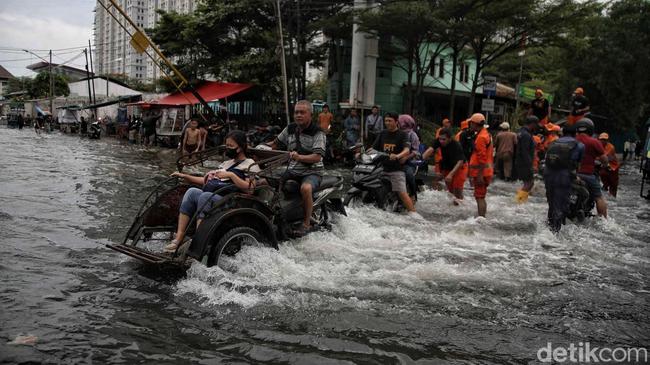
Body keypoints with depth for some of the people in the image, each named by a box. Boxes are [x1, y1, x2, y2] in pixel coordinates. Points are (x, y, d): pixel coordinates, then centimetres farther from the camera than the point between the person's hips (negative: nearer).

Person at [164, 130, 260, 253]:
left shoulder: (250, 165, 8)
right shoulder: (226, 163, 31)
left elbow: (249, 189, -8)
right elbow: (207, 181, 28)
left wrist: (231, 175, -13)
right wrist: (184, 176, 21)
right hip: (209, 196, 6)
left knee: (205, 196, -35)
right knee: (192, 191, -24)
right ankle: (178, 238, -30)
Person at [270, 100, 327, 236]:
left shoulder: (318, 133, -10)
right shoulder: (290, 129, 8)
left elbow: (317, 157, -21)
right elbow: (276, 144, 17)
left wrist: (299, 157, -37)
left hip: (312, 171, -6)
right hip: (292, 170, 6)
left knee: (305, 188, -38)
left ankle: (306, 223, -20)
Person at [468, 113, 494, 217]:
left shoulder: (481, 137, -17)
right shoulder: (486, 134, 16)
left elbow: (482, 158, -22)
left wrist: (480, 175, -23)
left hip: (481, 172, -10)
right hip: (486, 171, 10)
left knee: (479, 197, -7)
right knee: (481, 197, 17)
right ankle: (482, 217, 25)